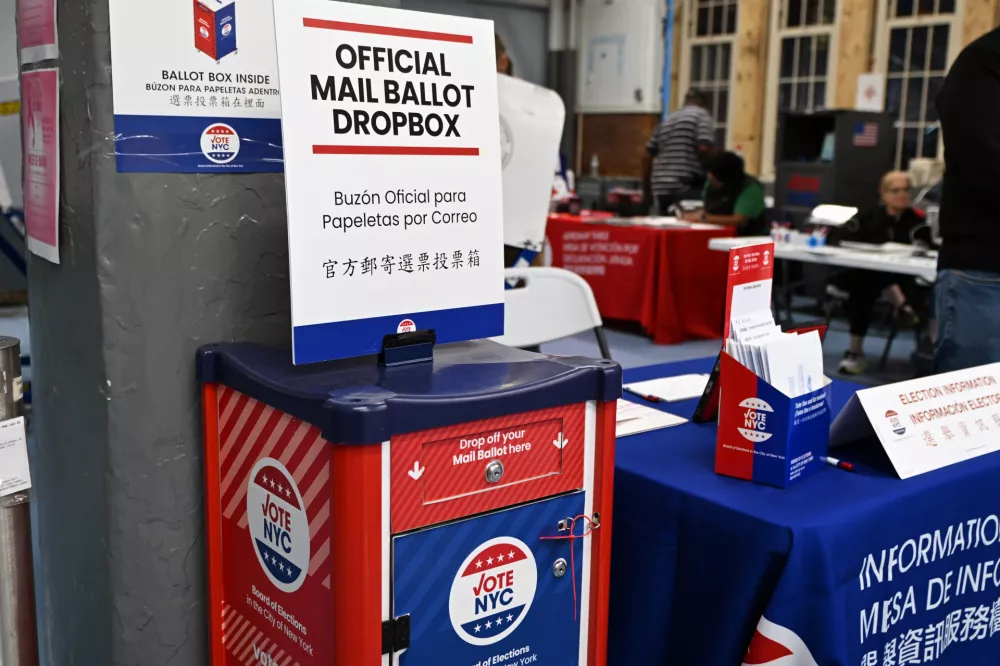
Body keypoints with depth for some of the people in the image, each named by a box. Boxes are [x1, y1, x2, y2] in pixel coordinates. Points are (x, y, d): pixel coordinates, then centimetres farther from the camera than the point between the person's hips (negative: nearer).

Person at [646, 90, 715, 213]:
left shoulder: (667, 119, 22)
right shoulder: (702, 115, 2)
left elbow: (650, 151, 21)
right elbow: (704, 148, -13)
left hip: (661, 187, 7)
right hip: (687, 187, -7)